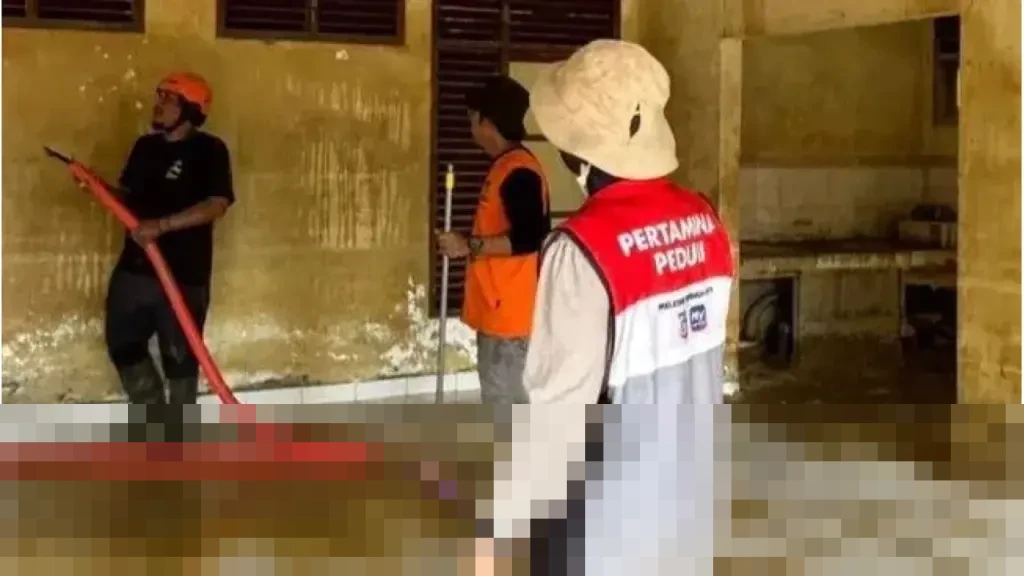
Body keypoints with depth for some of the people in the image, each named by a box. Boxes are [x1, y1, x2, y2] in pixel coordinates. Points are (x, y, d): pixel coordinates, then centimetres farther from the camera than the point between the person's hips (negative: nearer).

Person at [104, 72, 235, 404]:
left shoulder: (209, 150, -10)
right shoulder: (145, 146, 11)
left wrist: (162, 225, -26)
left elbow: (216, 206, -20)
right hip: (135, 266, 7)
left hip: (183, 272, -7)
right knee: (122, 343, 13)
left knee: (179, 354, 2)